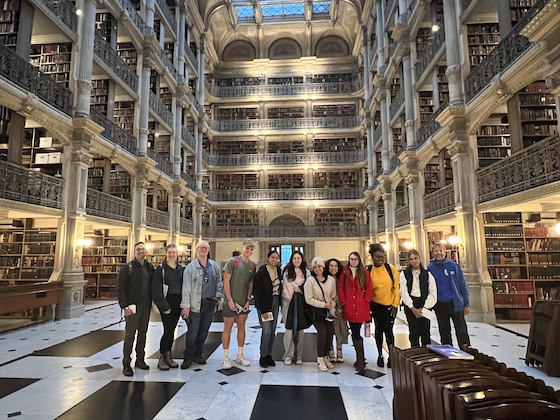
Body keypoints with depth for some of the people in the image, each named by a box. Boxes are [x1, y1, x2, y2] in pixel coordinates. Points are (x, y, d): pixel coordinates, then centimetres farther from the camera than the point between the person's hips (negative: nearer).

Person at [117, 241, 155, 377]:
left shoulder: (149, 268, 9)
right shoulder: (127, 268, -7)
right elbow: (120, 288, -10)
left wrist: (151, 302, 5)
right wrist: (125, 306, -16)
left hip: (146, 306, 5)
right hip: (133, 307, -5)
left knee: (143, 334, 13)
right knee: (130, 335, 1)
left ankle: (140, 360, 25)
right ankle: (126, 364, 12)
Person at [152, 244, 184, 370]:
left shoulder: (181, 269, 10)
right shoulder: (160, 269, -5)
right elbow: (157, 290, -8)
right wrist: (164, 306, -12)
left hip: (177, 303, 5)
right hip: (166, 303, -4)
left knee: (172, 330, 11)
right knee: (168, 330, -7)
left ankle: (168, 356, 23)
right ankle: (162, 358, 9)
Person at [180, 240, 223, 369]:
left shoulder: (214, 265, 6)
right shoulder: (191, 267, -7)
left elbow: (219, 282, 15)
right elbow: (186, 287, -8)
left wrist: (217, 295, 6)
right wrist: (186, 305, -11)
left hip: (210, 304, 4)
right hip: (196, 304, -4)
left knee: (204, 331, 14)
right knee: (192, 333, -1)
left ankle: (198, 355, 29)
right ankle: (187, 357, 15)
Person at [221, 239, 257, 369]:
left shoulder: (253, 265, 5)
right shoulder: (232, 261, -10)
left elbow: (251, 284, 9)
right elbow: (226, 281, -11)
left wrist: (248, 300, 1)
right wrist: (230, 300, -14)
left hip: (244, 302, 5)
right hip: (230, 301, -5)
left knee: (242, 327, 13)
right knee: (228, 328, 4)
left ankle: (240, 356, 26)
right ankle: (226, 357, 16)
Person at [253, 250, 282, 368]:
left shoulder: (278, 270, 4)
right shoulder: (261, 272, -13)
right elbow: (256, 292, -13)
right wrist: (263, 310, -15)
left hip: (275, 303, 6)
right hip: (264, 304, -6)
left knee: (273, 331, 9)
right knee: (267, 331, -8)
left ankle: (269, 355, 23)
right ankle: (263, 357, 9)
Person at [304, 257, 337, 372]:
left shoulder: (331, 279, -3)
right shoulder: (310, 280, -13)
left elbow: (334, 296, 6)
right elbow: (309, 299, -14)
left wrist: (332, 307, -8)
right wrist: (324, 304, -15)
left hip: (328, 311, 4)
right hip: (316, 311, -4)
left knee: (330, 333, -1)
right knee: (322, 332, -15)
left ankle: (325, 356, 22)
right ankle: (320, 359, 3)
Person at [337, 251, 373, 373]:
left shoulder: (364, 273, 4)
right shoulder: (345, 272, 6)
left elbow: (369, 289, 3)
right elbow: (340, 288, 5)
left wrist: (365, 302, -4)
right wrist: (343, 302, -1)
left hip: (361, 308, -2)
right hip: (349, 308, 2)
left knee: (356, 333, -4)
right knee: (355, 333, 8)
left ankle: (360, 360, 8)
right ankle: (360, 359, 22)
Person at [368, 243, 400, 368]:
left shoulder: (391, 269, -9)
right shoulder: (368, 271, -7)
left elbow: (396, 287, -4)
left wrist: (395, 304, -5)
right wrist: (368, 306, -1)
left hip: (390, 304, -1)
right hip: (376, 305, 1)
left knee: (388, 330, -1)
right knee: (379, 330, 12)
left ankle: (391, 356, 16)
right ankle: (380, 355, 26)